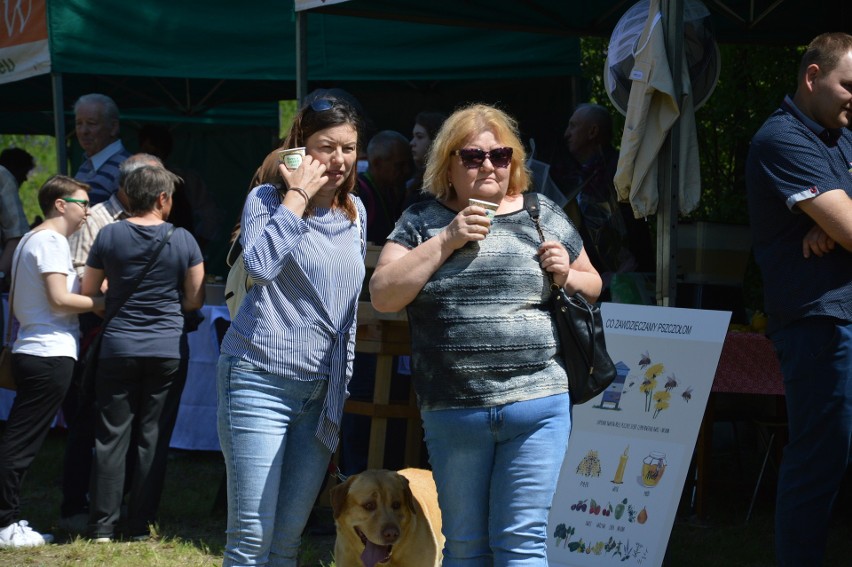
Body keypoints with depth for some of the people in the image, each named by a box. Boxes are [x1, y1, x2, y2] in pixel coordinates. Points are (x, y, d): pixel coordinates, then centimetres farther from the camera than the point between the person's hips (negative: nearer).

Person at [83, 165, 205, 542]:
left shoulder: (109, 236, -3)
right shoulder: (183, 240, -4)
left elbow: (88, 291, 5)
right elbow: (195, 301, 0)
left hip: (118, 350, 0)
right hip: (168, 351, 0)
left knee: (112, 437, 5)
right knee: (153, 439, 5)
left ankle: (103, 525, 5)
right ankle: (139, 526, 8)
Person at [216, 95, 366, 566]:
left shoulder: (355, 212, 12)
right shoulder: (268, 199, -4)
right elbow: (259, 266, -24)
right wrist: (297, 196, -17)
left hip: (322, 390, 6)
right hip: (260, 382, -6)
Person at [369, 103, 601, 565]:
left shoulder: (543, 215, 8)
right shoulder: (422, 222, 6)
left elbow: (592, 285, 19)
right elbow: (382, 295, -5)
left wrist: (569, 276, -5)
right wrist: (447, 241, -11)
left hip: (537, 407, -1)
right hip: (452, 414, 1)